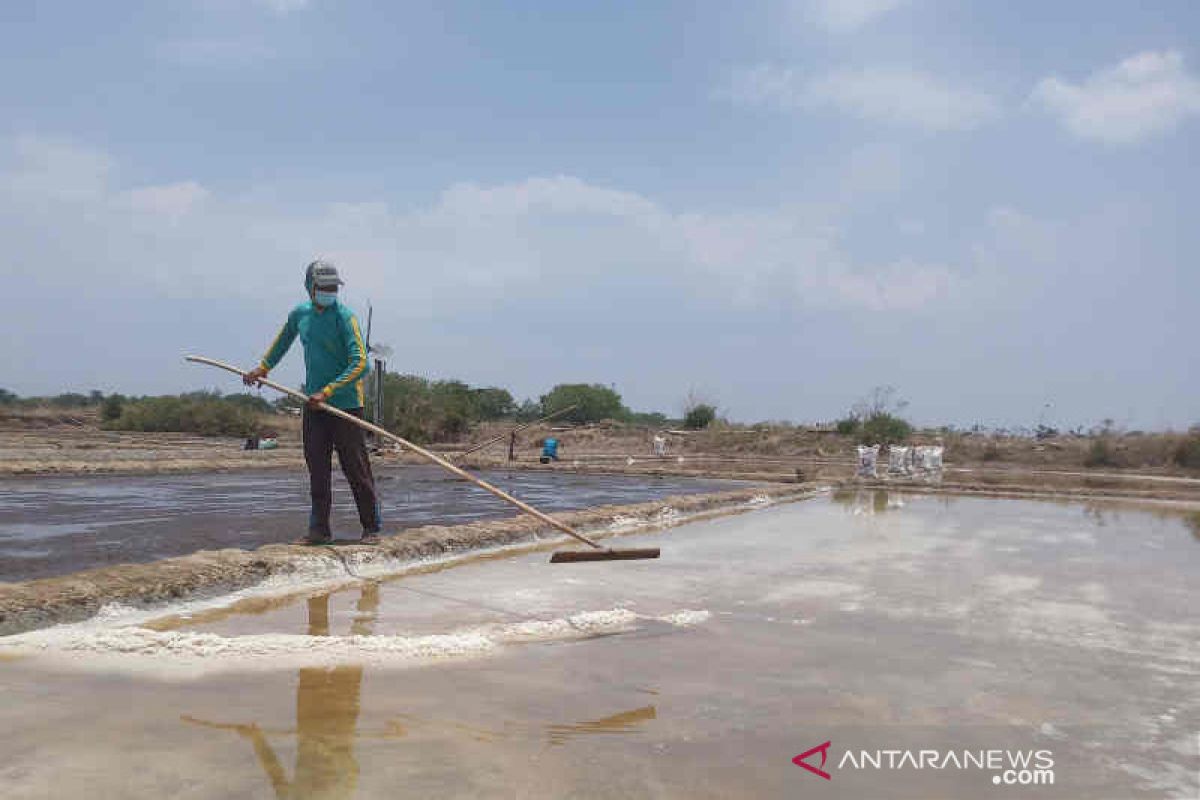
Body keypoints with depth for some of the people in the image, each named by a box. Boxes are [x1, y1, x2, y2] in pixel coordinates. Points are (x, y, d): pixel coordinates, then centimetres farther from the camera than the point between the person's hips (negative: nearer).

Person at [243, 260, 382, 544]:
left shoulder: (344, 316, -11)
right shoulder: (300, 313, 8)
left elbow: (360, 363, -19)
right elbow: (283, 340, 31)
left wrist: (327, 392, -23)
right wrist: (263, 368, 35)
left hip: (345, 403, -5)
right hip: (313, 404, 5)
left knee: (356, 467, -3)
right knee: (317, 468, 6)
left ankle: (371, 528, 6)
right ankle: (320, 529, 15)